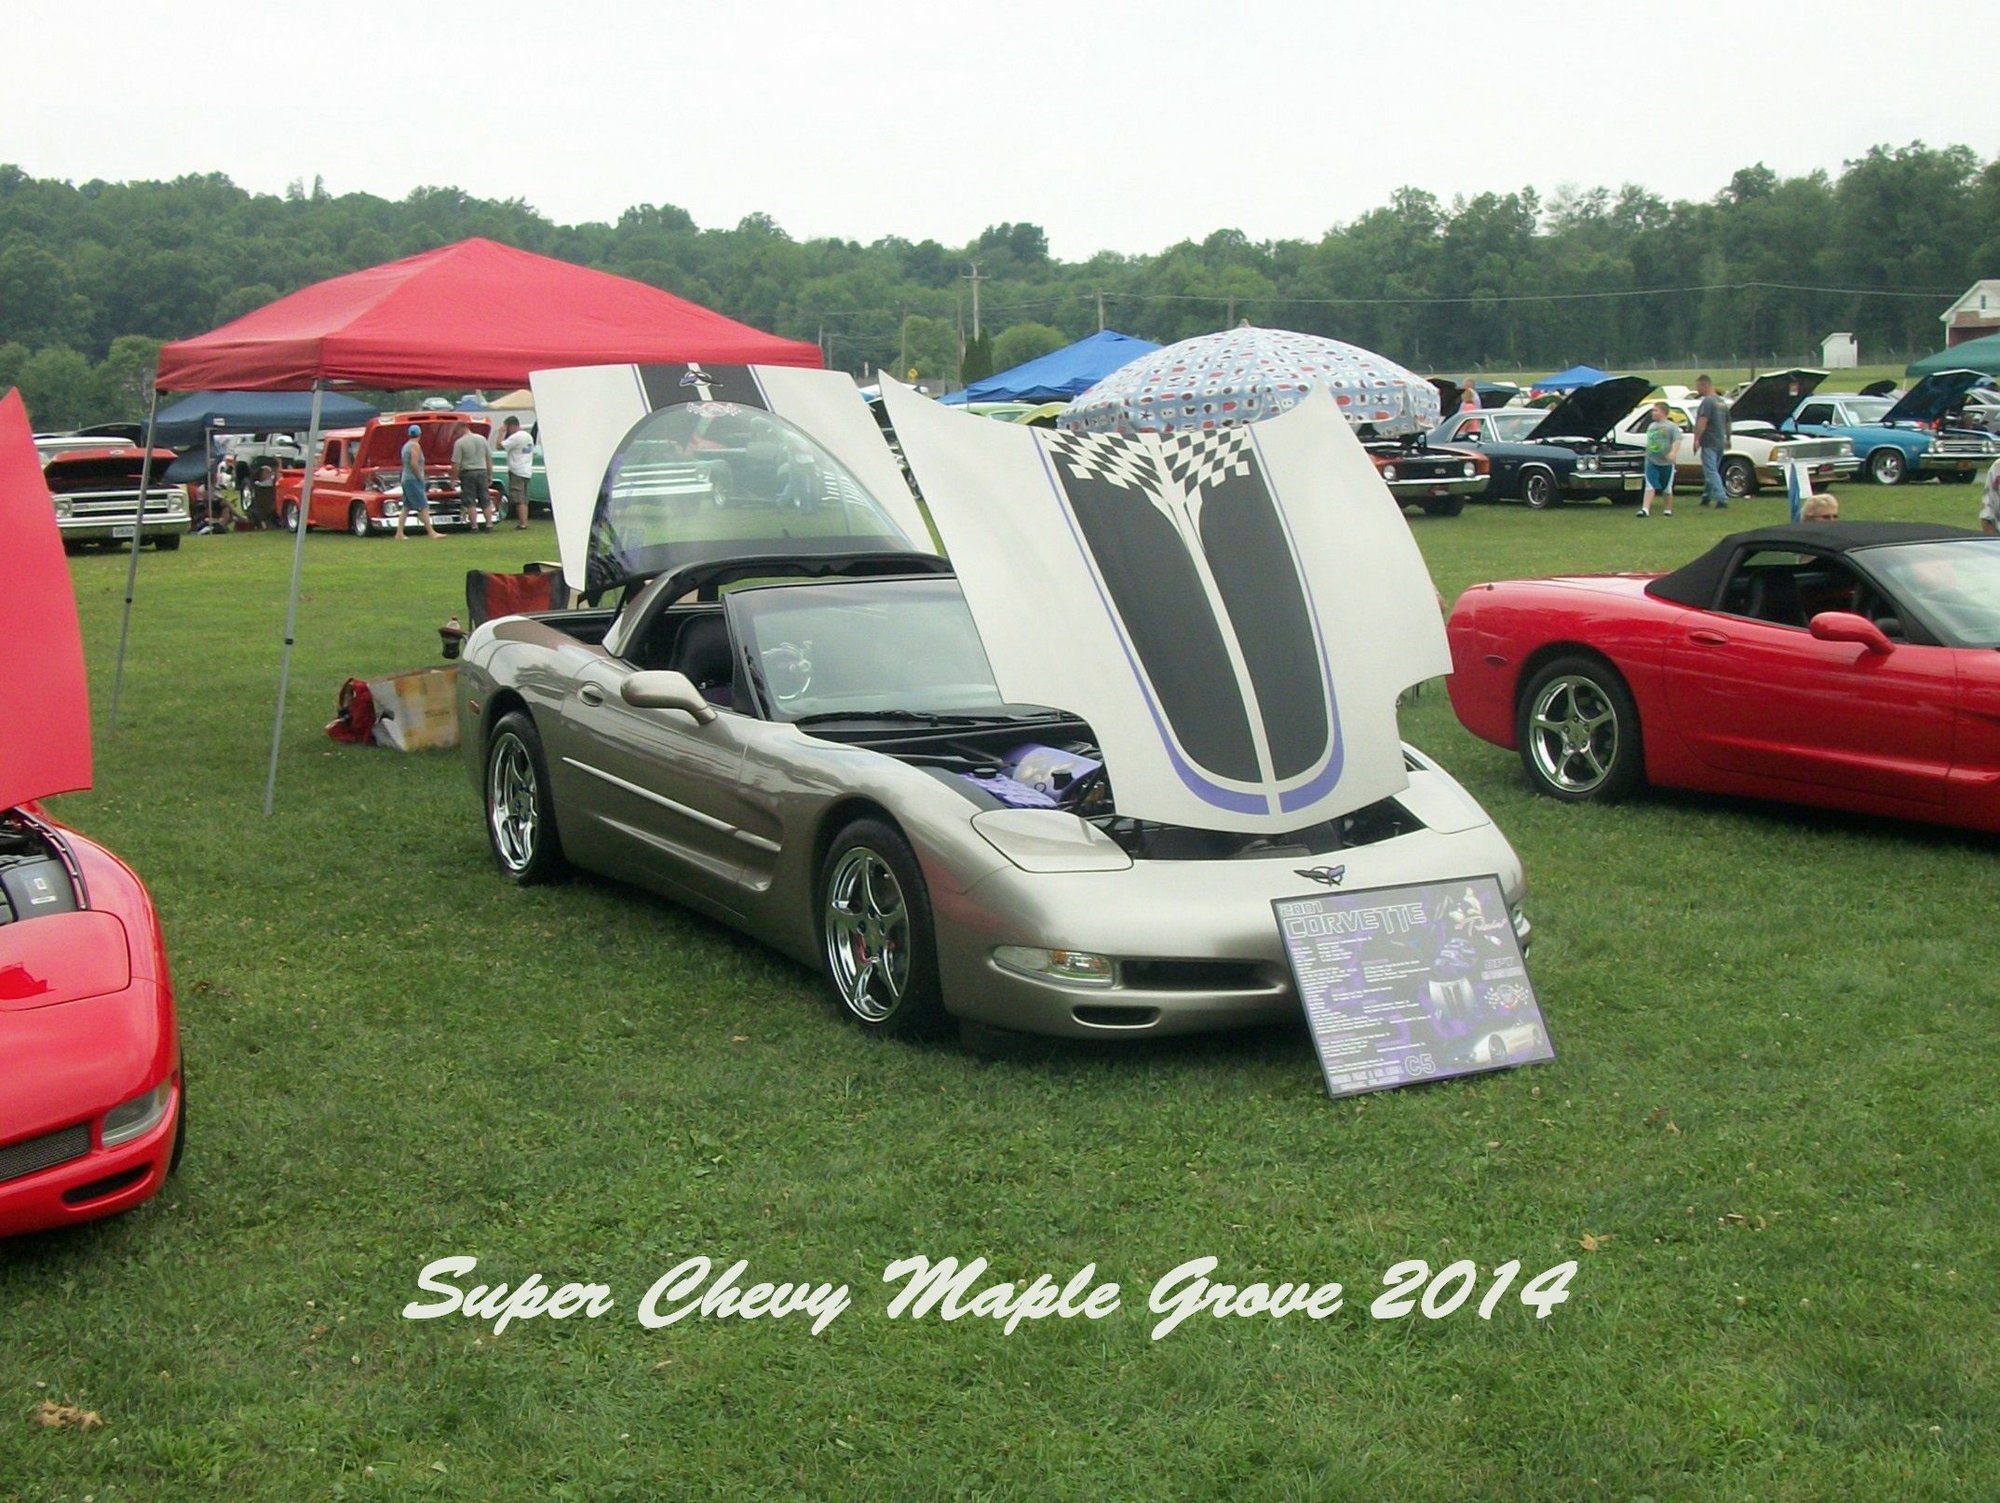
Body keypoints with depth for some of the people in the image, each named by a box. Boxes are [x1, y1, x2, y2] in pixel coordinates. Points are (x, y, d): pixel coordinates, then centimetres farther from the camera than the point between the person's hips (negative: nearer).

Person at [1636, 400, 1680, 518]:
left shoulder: (1672, 426, -3)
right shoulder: (1651, 426, 14)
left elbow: (1677, 441, -14)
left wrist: (1673, 452, -30)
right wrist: (1647, 455, 24)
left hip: (1666, 463, -3)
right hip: (1651, 461, 3)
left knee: (1667, 488, 8)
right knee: (1650, 486, -9)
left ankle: (1668, 510, 20)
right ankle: (1645, 509, -18)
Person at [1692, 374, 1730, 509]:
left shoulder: (1707, 401, -14)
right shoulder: (1722, 402, 17)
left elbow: (1702, 422, -24)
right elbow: (1727, 423, 26)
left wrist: (1696, 439, -25)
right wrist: (1727, 439, 37)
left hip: (1709, 443, -9)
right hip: (1720, 442, 9)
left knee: (1711, 472, -11)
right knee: (1712, 471, 19)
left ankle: (1722, 499, -20)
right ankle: (1706, 497, 29)